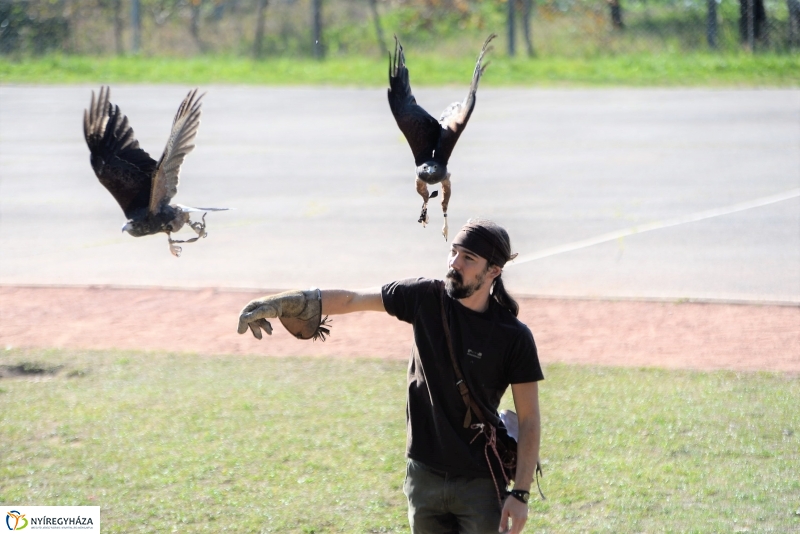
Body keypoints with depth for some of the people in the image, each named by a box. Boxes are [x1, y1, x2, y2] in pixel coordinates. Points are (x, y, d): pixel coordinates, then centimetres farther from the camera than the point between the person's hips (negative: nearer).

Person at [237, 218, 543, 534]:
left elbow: (529, 420, -8)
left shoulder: (513, 338, -11)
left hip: (479, 484, -4)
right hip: (424, 476, 4)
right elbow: (351, 299, 3)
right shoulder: (427, 298, -2)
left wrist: (520, 493, -14)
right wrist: (276, 304, -4)